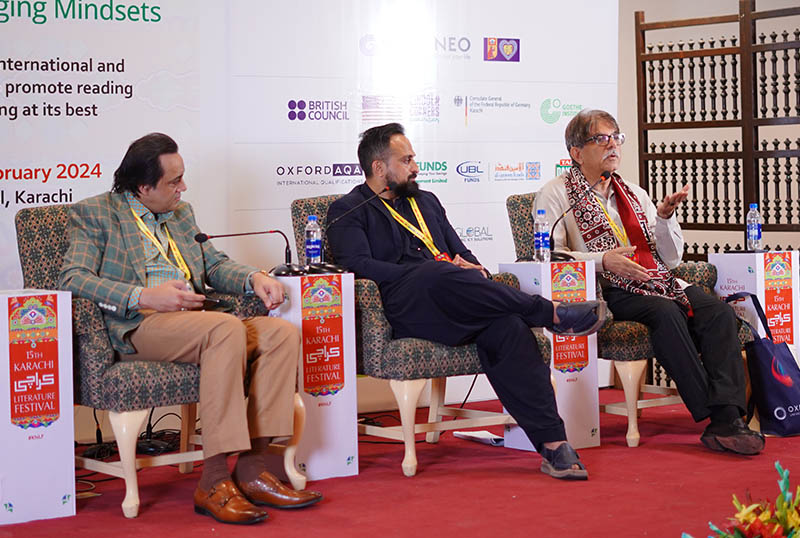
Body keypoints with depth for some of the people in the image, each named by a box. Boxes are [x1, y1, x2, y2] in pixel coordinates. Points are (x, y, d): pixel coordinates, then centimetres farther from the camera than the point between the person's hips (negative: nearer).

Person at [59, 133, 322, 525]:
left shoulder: (181, 213, 25)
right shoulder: (94, 214, 4)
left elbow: (214, 264, 26)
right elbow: (72, 277, -9)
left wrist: (254, 277, 3)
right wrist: (144, 296, -20)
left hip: (190, 323, 7)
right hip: (138, 328, -7)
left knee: (282, 333, -16)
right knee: (227, 329, -34)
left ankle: (252, 467, -20)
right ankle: (214, 481, -36)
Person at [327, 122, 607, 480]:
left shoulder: (426, 201, 32)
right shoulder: (348, 211, 11)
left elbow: (461, 253, 30)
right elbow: (359, 266, -6)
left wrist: (475, 273, 5)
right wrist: (425, 271, -12)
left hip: (453, 297, 5)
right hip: (404, 307, -5)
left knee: (508, 327, -29)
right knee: (438, 273, -40)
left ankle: (553, 445, -37)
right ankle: (552, 314, -29)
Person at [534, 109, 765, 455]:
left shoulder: (635, 194, 25)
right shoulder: (555, 194, 8)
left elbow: (671, 259, 22)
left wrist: (665, 217, 3)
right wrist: (602, 261, -19)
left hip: (656, 283, 6)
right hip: (606, 292, -5)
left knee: (718, 311, -23)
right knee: (666, 312, -34)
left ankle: (727, 418, -36)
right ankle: (716, 419, -32)